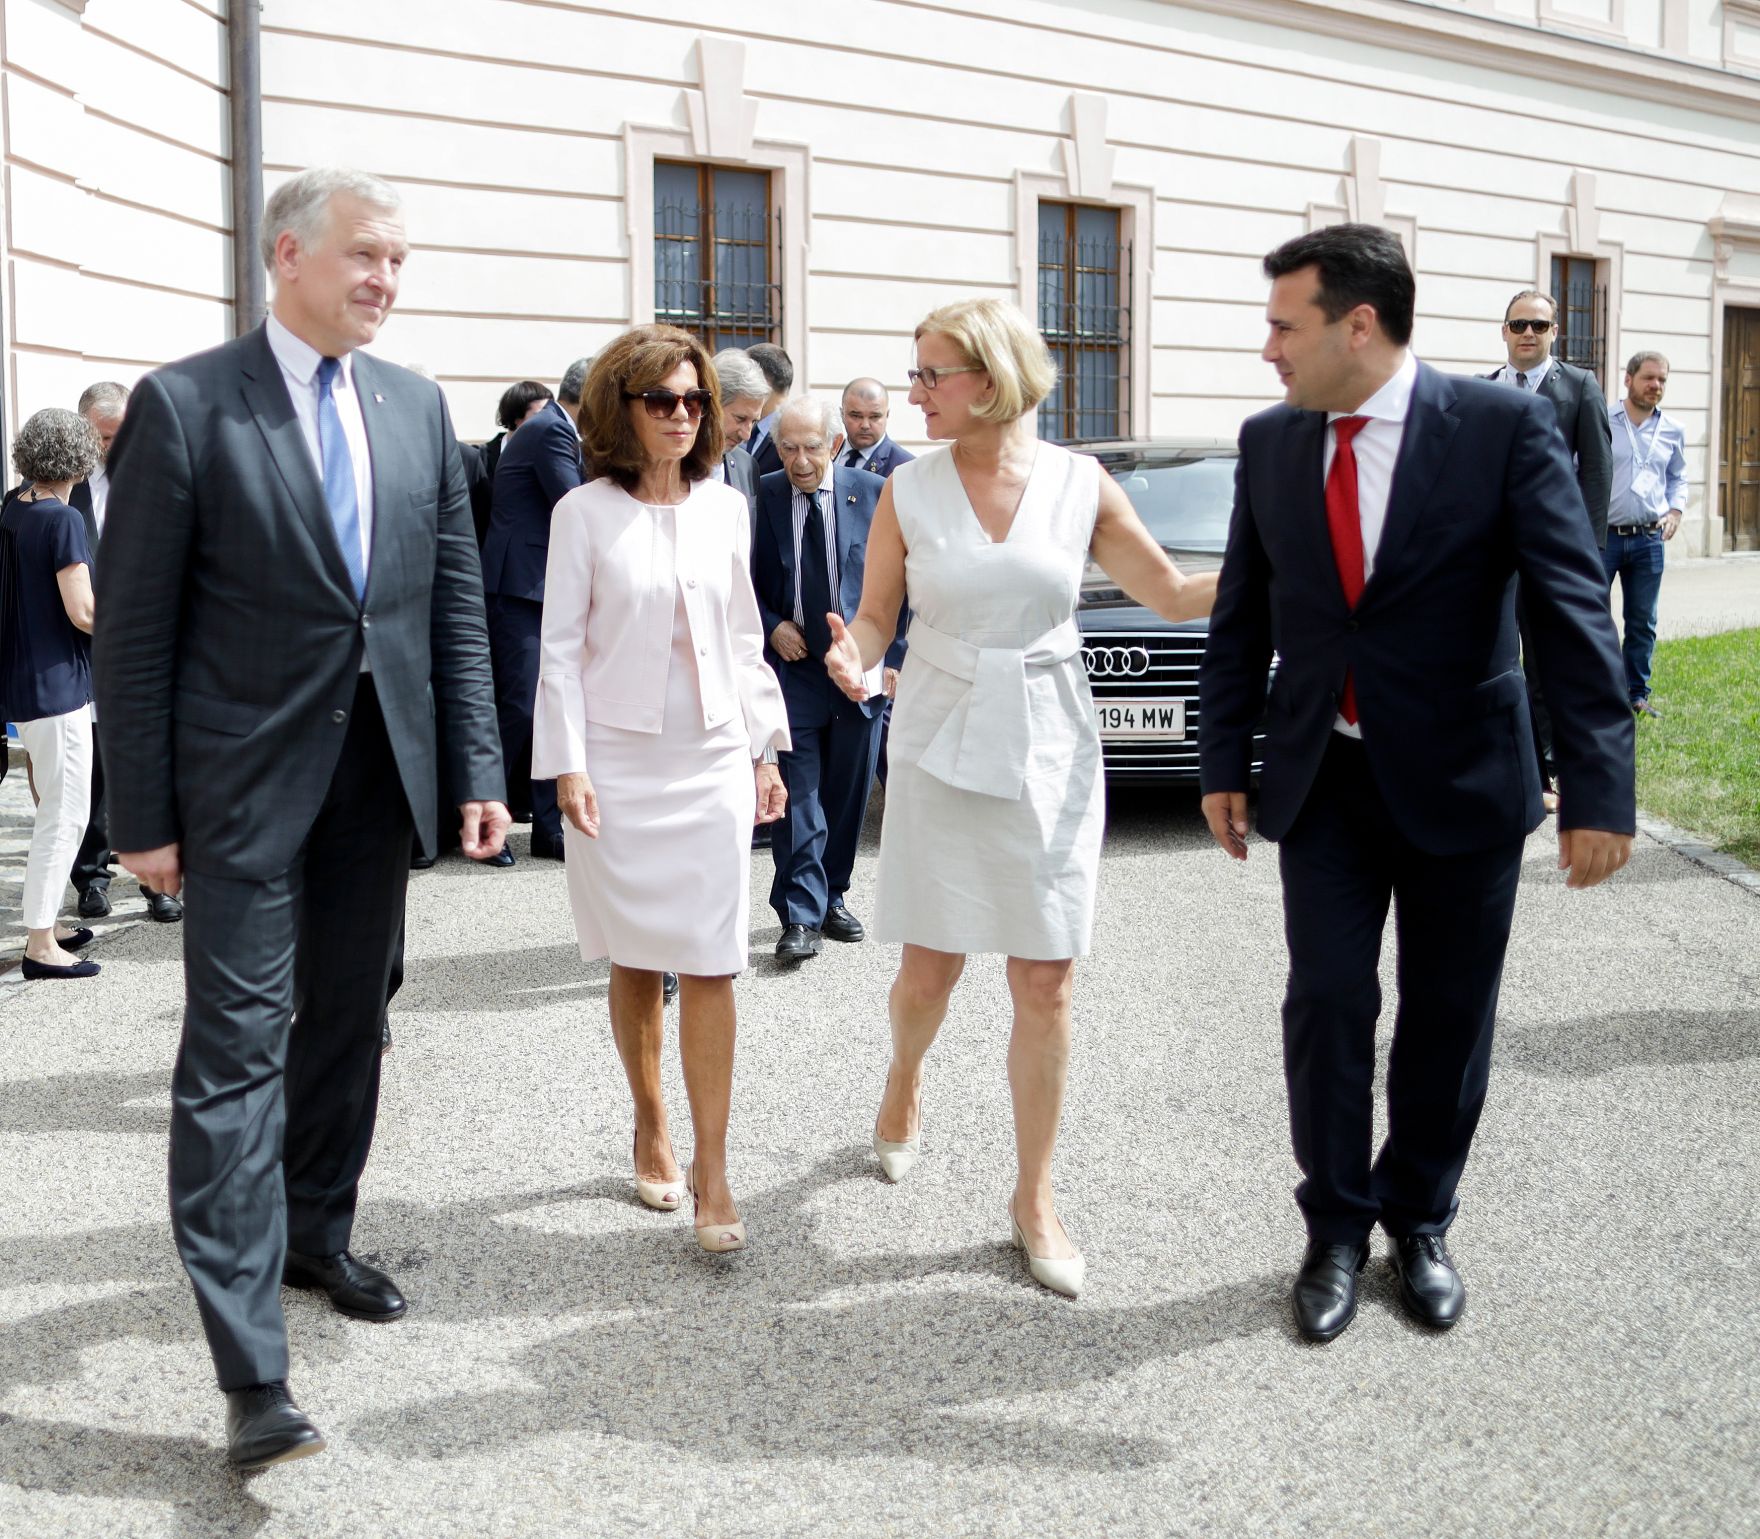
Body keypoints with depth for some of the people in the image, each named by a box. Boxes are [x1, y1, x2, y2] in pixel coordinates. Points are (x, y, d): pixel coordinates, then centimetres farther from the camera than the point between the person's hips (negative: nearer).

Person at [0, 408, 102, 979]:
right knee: (65, 813, -3)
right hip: (55, 684, -9)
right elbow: (84, 614, -20)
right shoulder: (63, 520, -18)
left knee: (58, 808, 20)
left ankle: (46, 922, 27)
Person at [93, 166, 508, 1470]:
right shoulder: (185, 405, -8)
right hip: (245, 783, -5)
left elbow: (457, 601, 9)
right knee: (240, 1048, -5)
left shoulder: (417, 407, 7)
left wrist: (477, 769, 3)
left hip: (379, 776, 5)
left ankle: (316, 1238, 36)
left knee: (349, 1027, 16)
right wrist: (144, 815, -9)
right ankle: (254, 1373, -5)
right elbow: (135, 629, -8)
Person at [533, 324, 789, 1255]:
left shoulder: (726, 509, 8)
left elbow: (745, 642, 13)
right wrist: (567, 766, -9)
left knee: (709, 967, -4)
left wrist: (765, 751, 11)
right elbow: (560, 648, -3)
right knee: (636, 962, 8)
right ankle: (651, 1133, 28)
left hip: (713, 761, 2)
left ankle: (712, 1180, -2)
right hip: (619, 760, -2)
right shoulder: (585, 513, -2)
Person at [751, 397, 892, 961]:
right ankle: (801, 916, -4)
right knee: (799, 794, -6)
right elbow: (746, 577, 7)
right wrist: (771, 626, -8)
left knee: (848, 794, 10)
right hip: (794, 662, -1)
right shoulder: (764, 495, -3)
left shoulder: (873, 493, -2)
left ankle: (832, 898, 25)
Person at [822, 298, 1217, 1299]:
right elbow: (876, 616, 2)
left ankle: (1034, 1198, 17)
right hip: (941, 744, 0)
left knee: (1047, 987, 1)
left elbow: (1176, 597, 2)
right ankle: (906, 1085, 44)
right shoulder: (910, 489, -2)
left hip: (1049, 752, 0)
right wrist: (854, 658, -20)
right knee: (930, 970, 8)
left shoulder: (1080, 484, -3)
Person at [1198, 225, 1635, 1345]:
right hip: (1323, 780, 2)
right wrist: (1225, 762, 7)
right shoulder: (1271, 442, 1)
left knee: (1448, 1017, 9)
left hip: (1461, 779, -2)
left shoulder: (1505, 427, -12)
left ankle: (1420, 1224, 28)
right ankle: (1337, 1234, 19)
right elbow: (1243, 615, 8)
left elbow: (1572, 610, -15)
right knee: (1327, 1007, 2)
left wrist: (1599, 788, -20)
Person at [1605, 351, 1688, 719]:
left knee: (1642, 623, 9)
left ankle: (1637, 695, 19)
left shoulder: (1673, 432, 8)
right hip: (1602, 535, -3)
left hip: (1649, 540, 3)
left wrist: (1676, 511, 5)